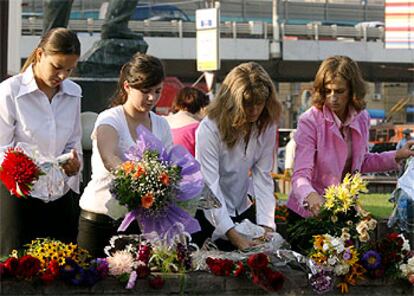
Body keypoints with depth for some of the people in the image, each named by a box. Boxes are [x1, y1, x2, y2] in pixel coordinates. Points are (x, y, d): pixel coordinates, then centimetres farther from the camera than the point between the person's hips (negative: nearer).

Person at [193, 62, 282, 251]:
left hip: (241, 209, 5)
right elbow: (210, 186, -28)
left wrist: (266, 226, -22)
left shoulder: (266, 125, -7)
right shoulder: (209, 129, -24)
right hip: (208, 212, -5)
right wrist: (233, 235, -36)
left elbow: (263, 177, -11)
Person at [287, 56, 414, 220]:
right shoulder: (309, 122, -21)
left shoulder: (362, 118, -3)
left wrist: (397, 156, 6)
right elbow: (300, 175, -28)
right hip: (308, 213, -5)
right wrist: (310, 196, -49)